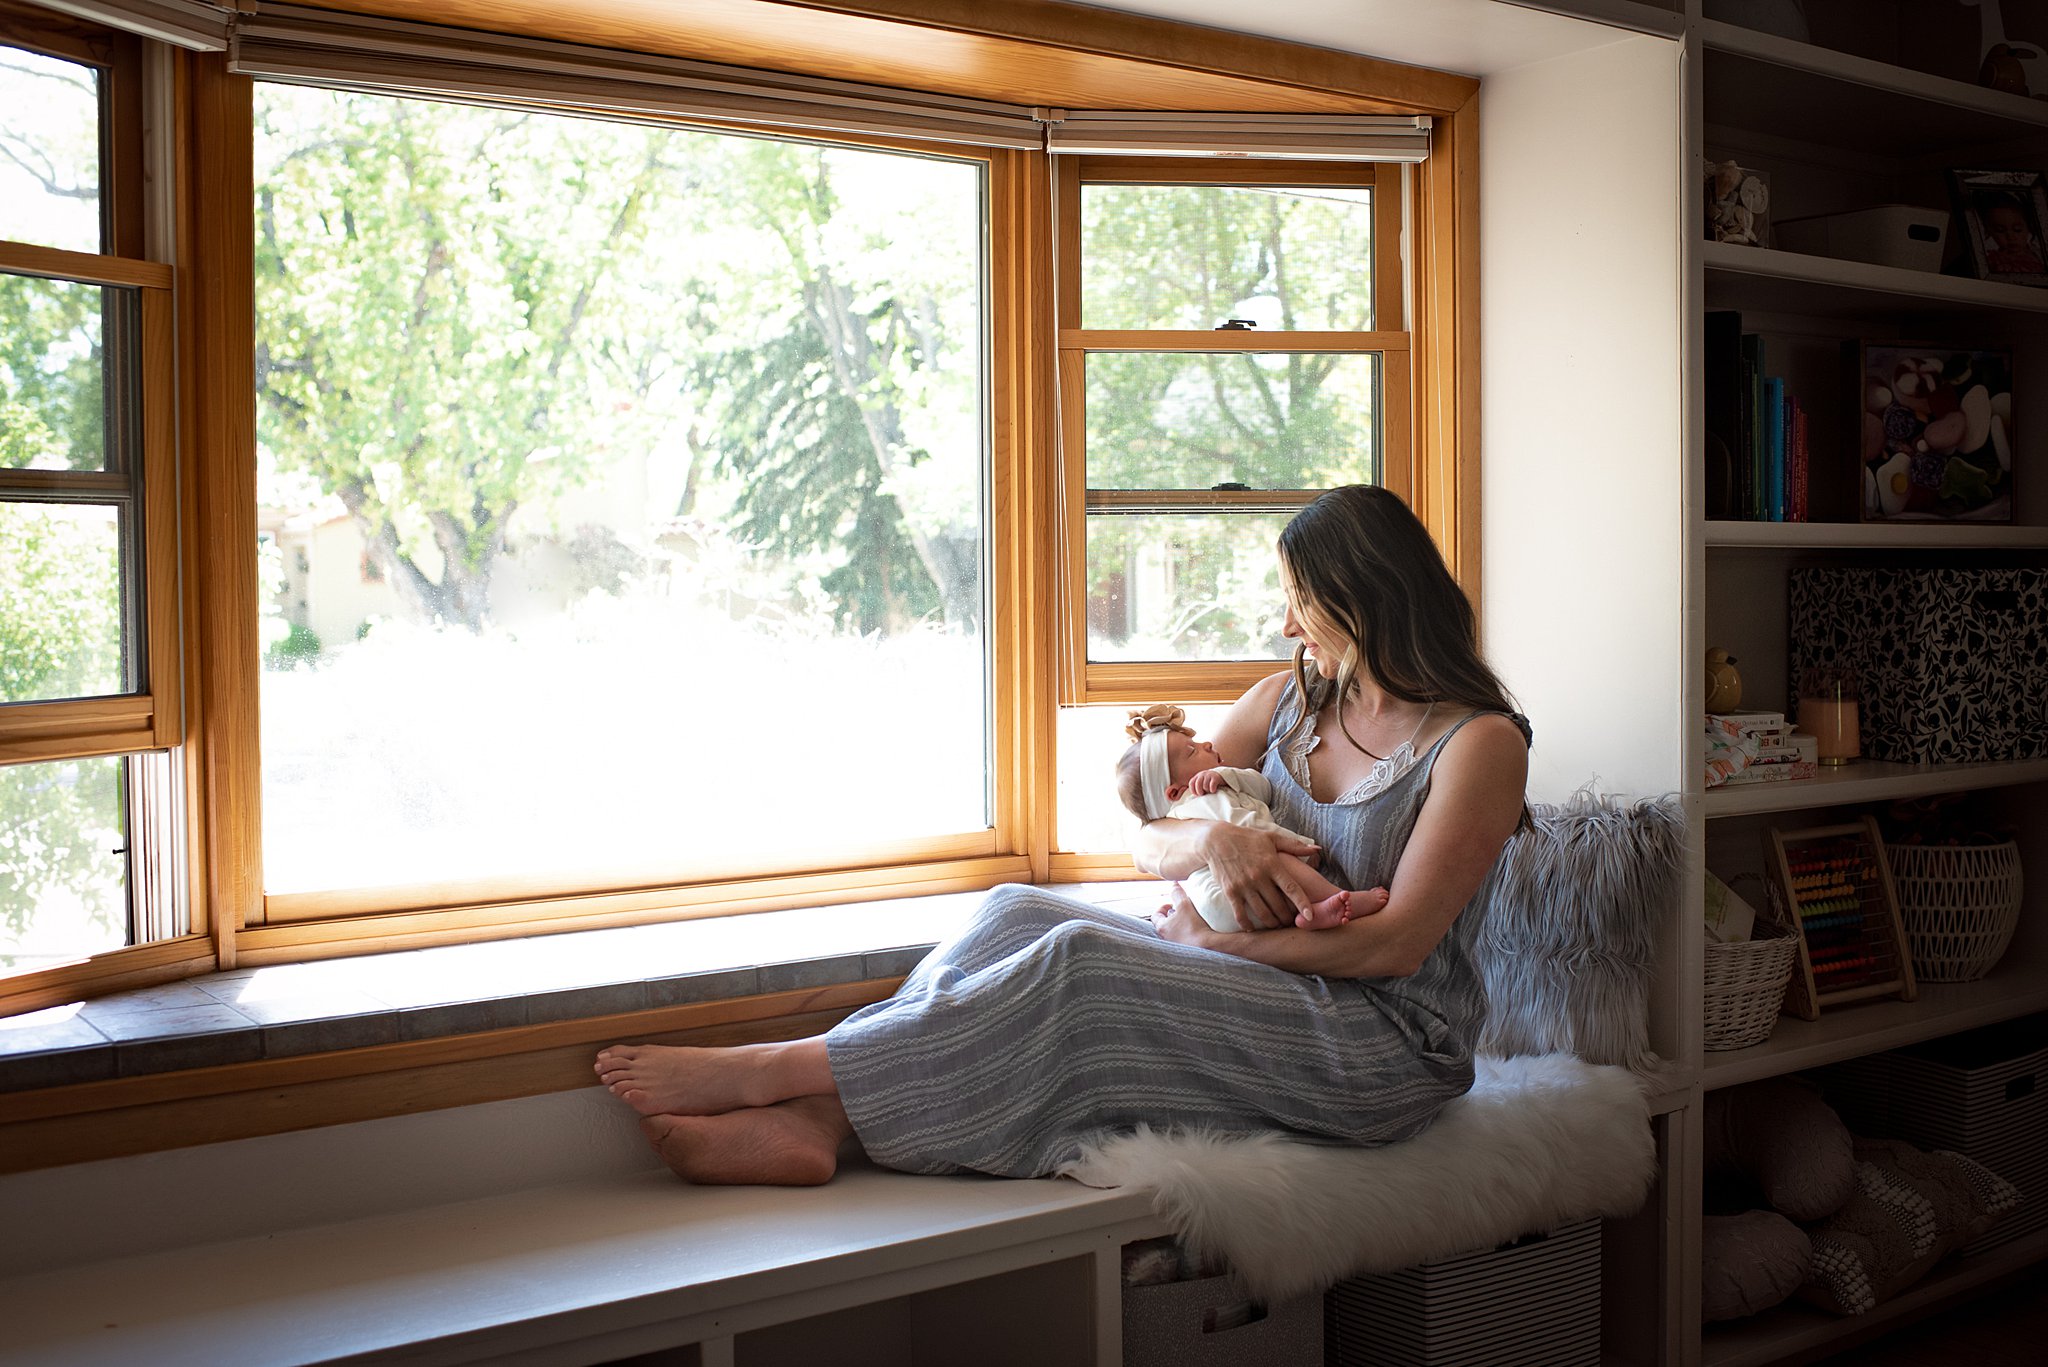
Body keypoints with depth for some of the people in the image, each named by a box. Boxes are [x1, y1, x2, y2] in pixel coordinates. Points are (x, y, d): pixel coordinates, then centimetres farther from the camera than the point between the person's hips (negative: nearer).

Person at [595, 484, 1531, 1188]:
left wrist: (1215, 941, -13)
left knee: (1077, 965, -26)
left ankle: (773, 1068, -20)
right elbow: (1145, 842, 6)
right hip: (1270, 1001, 7)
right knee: (1016, 915, -13)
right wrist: (1210, 839, -18)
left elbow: (1396, 945, -17)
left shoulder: (1480, 740, -10)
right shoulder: (1288, 700, 11)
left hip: (1385, 1045, -7)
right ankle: (810, 1122, -25)